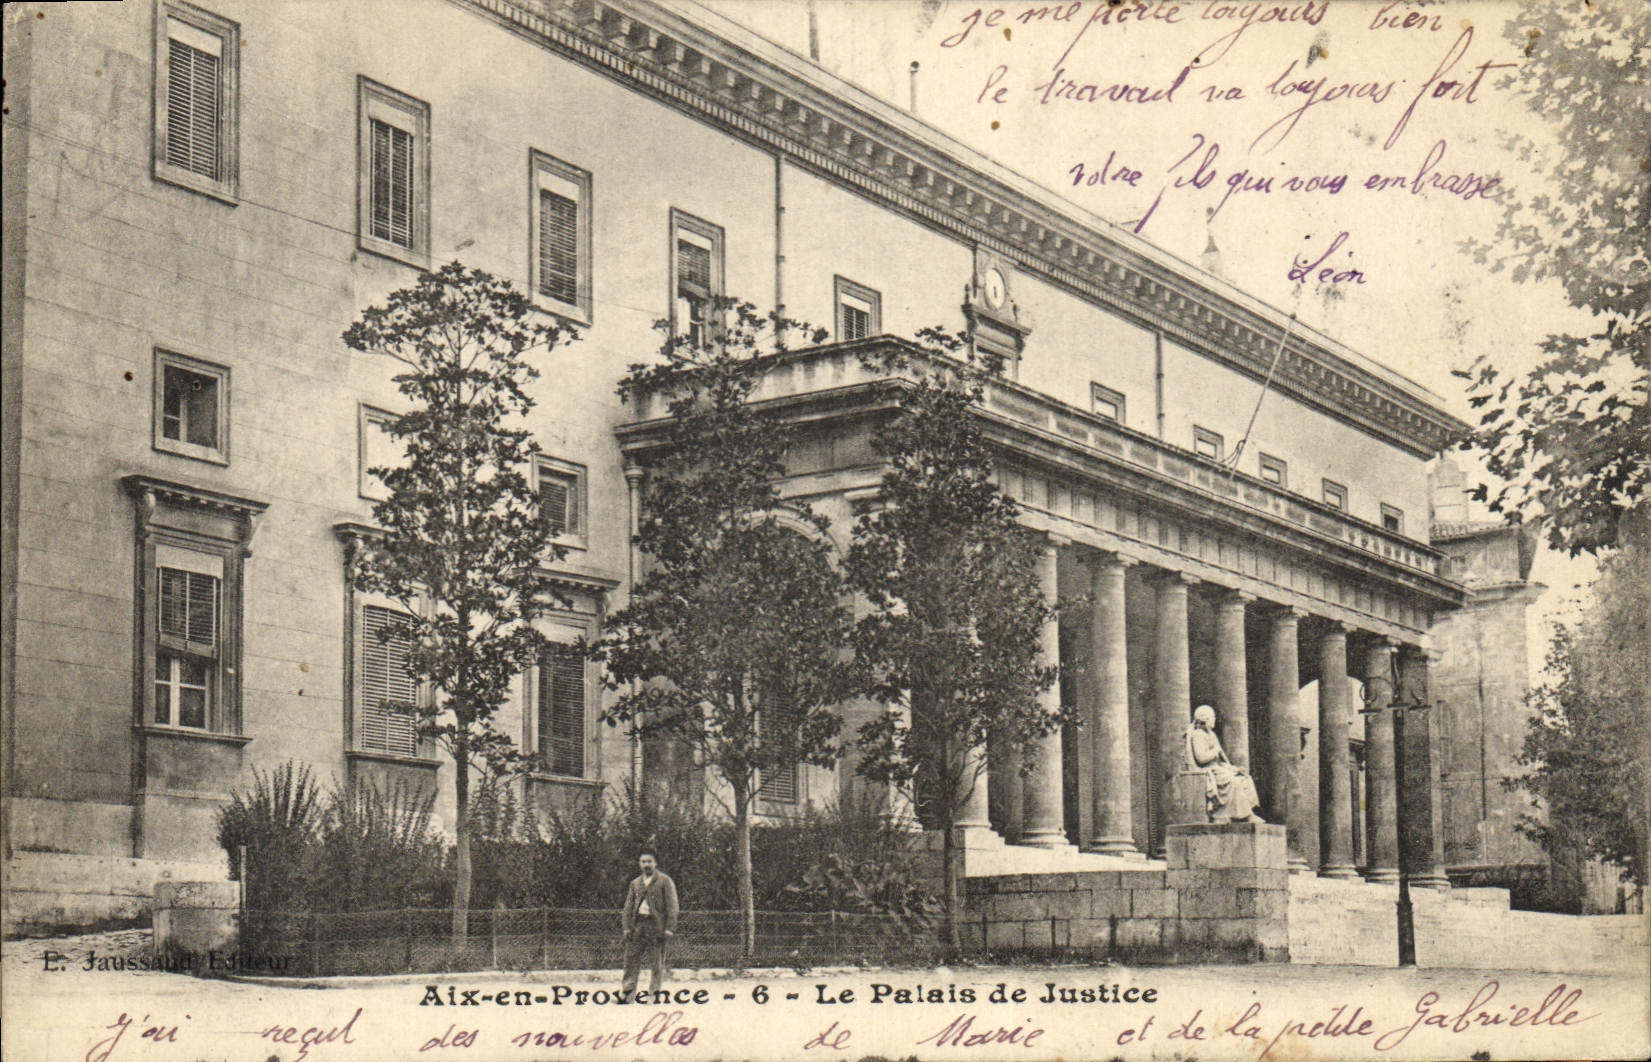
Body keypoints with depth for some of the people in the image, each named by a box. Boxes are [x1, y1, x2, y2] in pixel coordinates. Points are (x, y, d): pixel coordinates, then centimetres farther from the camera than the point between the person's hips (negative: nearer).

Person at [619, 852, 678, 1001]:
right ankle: (625, 993, 4)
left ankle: (654, 993, 4)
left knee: (656, 964, -2)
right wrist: (627, 926, 6)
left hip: (656, 924, -4)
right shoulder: (635, 883, 17)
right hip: (637, 925, 4)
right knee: (631, 960, 1)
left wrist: (669, 928, -10)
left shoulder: (665, 881, 2)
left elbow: (671, 906, -2)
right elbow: (629, 906, 17)